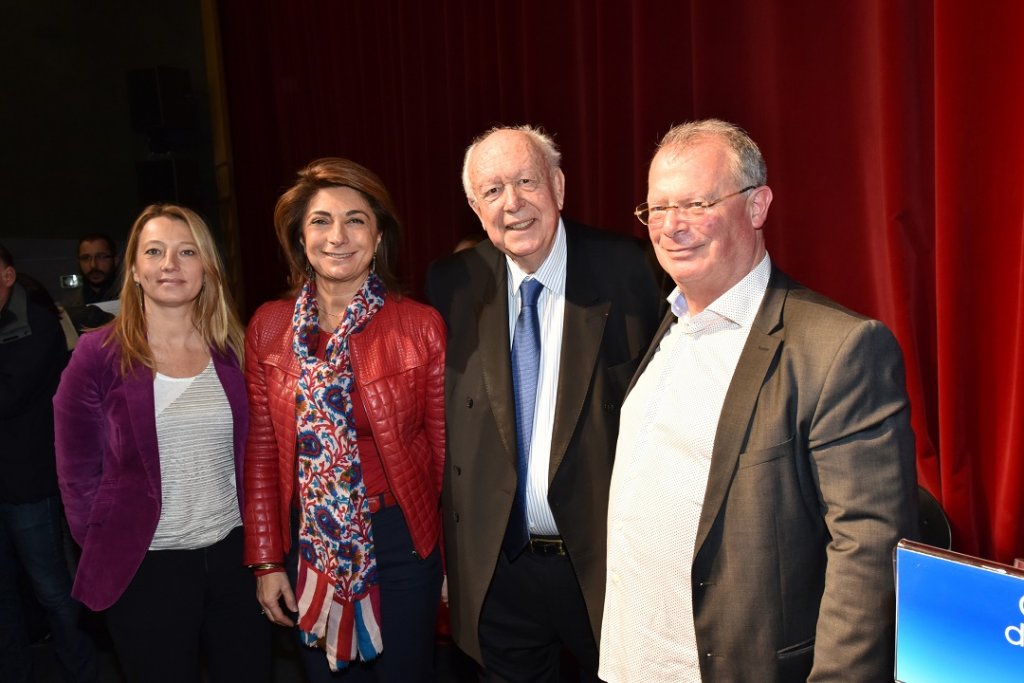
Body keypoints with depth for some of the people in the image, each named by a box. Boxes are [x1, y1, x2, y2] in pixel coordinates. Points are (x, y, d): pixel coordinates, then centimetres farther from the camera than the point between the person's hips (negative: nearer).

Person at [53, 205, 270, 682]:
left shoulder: (231, 350, 2)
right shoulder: (99, 355, -7)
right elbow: (78, 474, -2)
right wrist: (109, 550, -2)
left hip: (234, 555, 3)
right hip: (145, 570, -3)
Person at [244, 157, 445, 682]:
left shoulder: (420, 327, -10)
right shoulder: (269, 328, -1)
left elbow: (445, 450, -5)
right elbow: (262, 450, 3)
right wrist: (266, 560, 2)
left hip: (400, 541, -2)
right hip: (308, 545, 3)